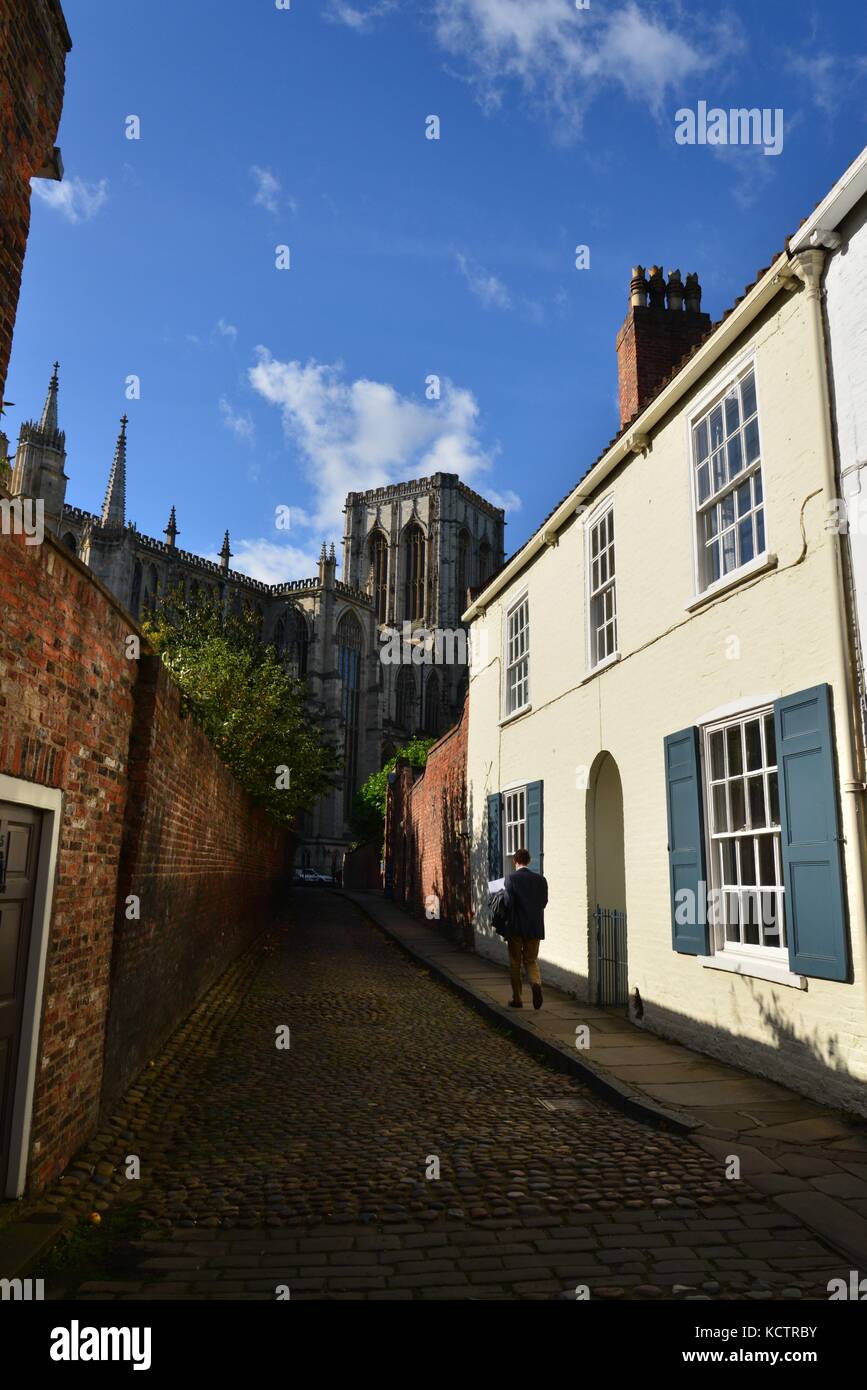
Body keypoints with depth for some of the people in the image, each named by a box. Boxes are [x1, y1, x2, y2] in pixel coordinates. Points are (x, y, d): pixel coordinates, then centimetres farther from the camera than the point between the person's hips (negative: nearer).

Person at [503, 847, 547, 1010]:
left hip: (516, 927, -3)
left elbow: (509, 903, -15)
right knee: (531, 961, 14)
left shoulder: (511, 878, -10)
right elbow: (544, 902, 5)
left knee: (515, 963, 11)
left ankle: (517, 999, 15)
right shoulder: (541, 879, 0)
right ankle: (536, 983, -15)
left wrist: (507, 924, -3)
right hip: (535, 927, 3)